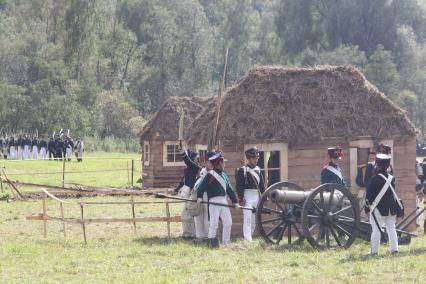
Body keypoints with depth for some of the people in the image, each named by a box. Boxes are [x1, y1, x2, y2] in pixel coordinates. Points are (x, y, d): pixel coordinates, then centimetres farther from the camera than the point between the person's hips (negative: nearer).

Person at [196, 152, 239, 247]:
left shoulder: (224, 175, 16)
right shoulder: (210, 175, -5)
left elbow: (230, 189, 19)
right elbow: (201, 187, -11)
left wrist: (235, 201, 16)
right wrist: (199, 197, -23)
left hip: (224, 201, 7)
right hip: (214, 201, -7)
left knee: (228, 222, 4)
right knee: (214, 223, -6)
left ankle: (225, 243, 12)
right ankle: (212, 241, 3)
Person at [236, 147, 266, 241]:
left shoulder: (258, 170, 13)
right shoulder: (242, 170, -5)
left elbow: (262, 184, 17)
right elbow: (239, 186, -9)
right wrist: (241, 199, -15)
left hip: (257, 196, 6)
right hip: (247, 197, -6)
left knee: (254, 219, 10)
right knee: (248, 218, -12)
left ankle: (249, 237, 22)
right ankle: (248, 240, -16)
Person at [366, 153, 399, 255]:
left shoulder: (375, 178, -13)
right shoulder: (391, 178, 3)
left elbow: (370, 193, -8)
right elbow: (394, 194, 12)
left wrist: (368, 205, 3)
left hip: (378, 208, -5)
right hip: (391, 208, 5)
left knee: (376, 230, -2)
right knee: (391, 228, 13)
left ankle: (374, 251, -2)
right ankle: (394, 248, 13)